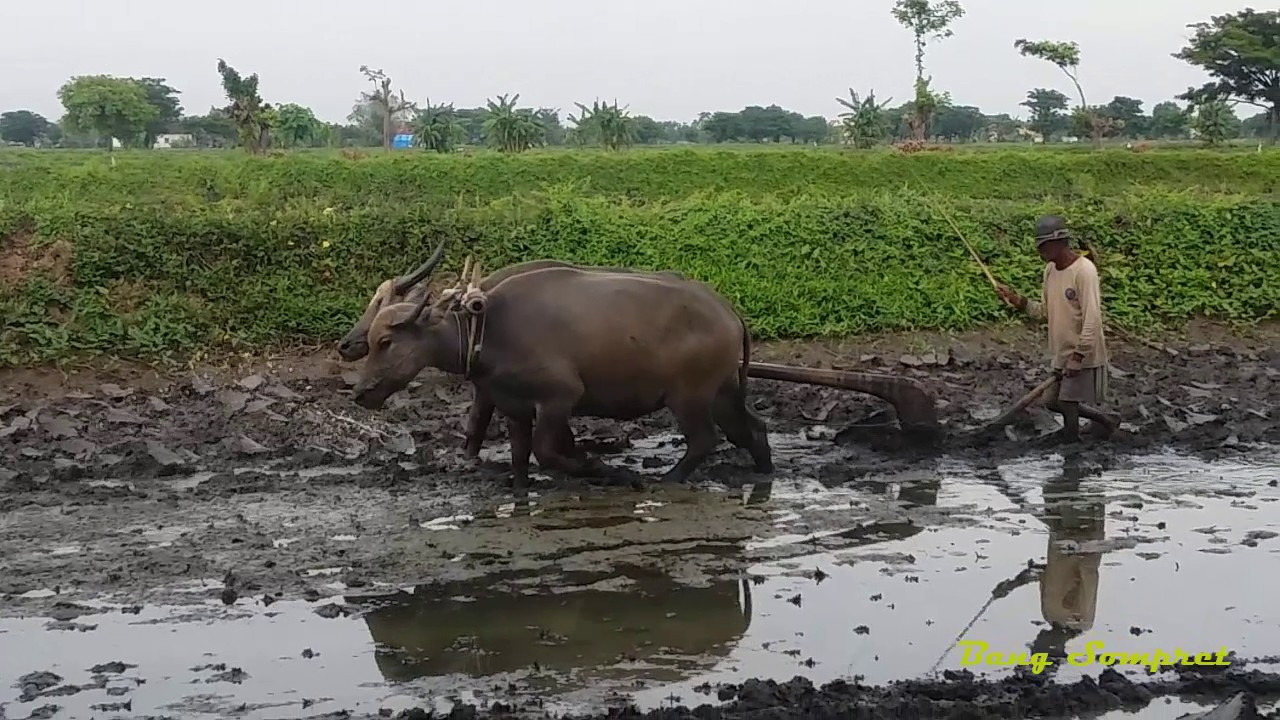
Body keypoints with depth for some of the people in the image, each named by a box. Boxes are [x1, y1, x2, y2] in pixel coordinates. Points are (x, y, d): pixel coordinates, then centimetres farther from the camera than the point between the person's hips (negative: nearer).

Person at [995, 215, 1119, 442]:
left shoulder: (1083, 270, -21)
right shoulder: (1050, 270, 6)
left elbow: (1092, 318, -23)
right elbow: (1044, 311, 12)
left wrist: (1078, 357, -24)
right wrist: (1016, 300, -2)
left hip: (1082, 355, -9)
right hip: (1061, 353, 9)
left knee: (1067, 403, -6)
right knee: (1054, 403, 16)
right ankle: (1106, 421, 31)